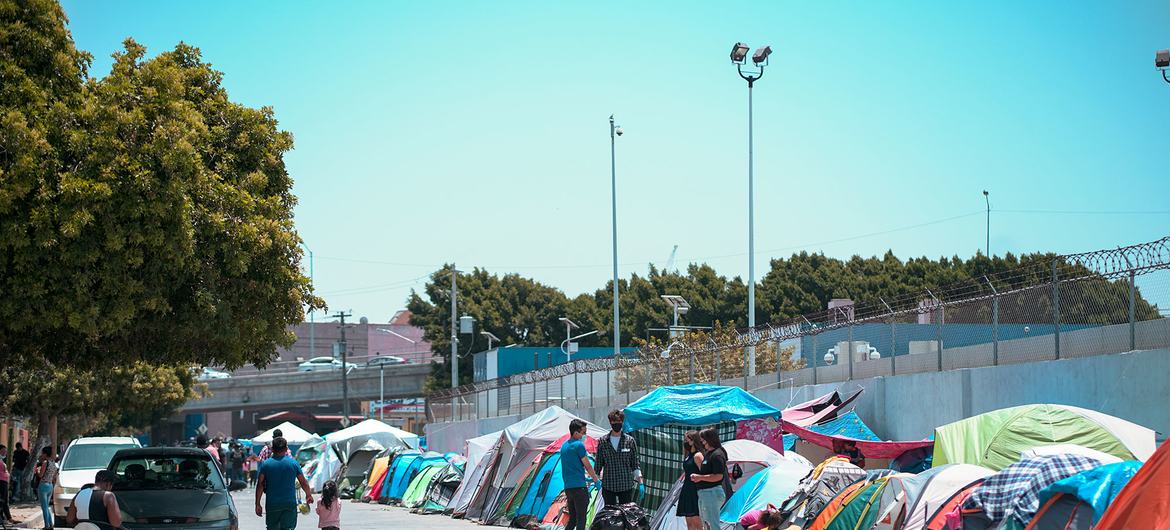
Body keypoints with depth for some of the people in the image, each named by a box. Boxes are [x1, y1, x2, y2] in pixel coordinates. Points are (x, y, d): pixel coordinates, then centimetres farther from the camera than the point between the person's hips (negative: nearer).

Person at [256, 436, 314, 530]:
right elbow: (304, 482, 8)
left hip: (272, 504, 1)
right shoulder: (293, 463, 0)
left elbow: (260, 485, -4)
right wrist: (308, 495, 26)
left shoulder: (265, 464, -1)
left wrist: (257, 504, 0)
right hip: (290, 504, 0)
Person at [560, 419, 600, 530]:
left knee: (572, 519, 15)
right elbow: (587, 466, -6)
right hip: (579, 487, -8)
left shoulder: (564, 445, 15)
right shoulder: (579, 445, -12)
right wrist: (596, 479, 9)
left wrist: (587, 476, 29)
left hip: (568, 487, 8)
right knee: (581, 520, -5)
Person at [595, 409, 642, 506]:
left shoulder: (630, 441, 4)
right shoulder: (603, 441, 5)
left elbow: (635, 464, 6)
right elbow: (599, 464, 10)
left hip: (626, 486, 0)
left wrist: (640, 483, -1)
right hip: (608, 486, 0)